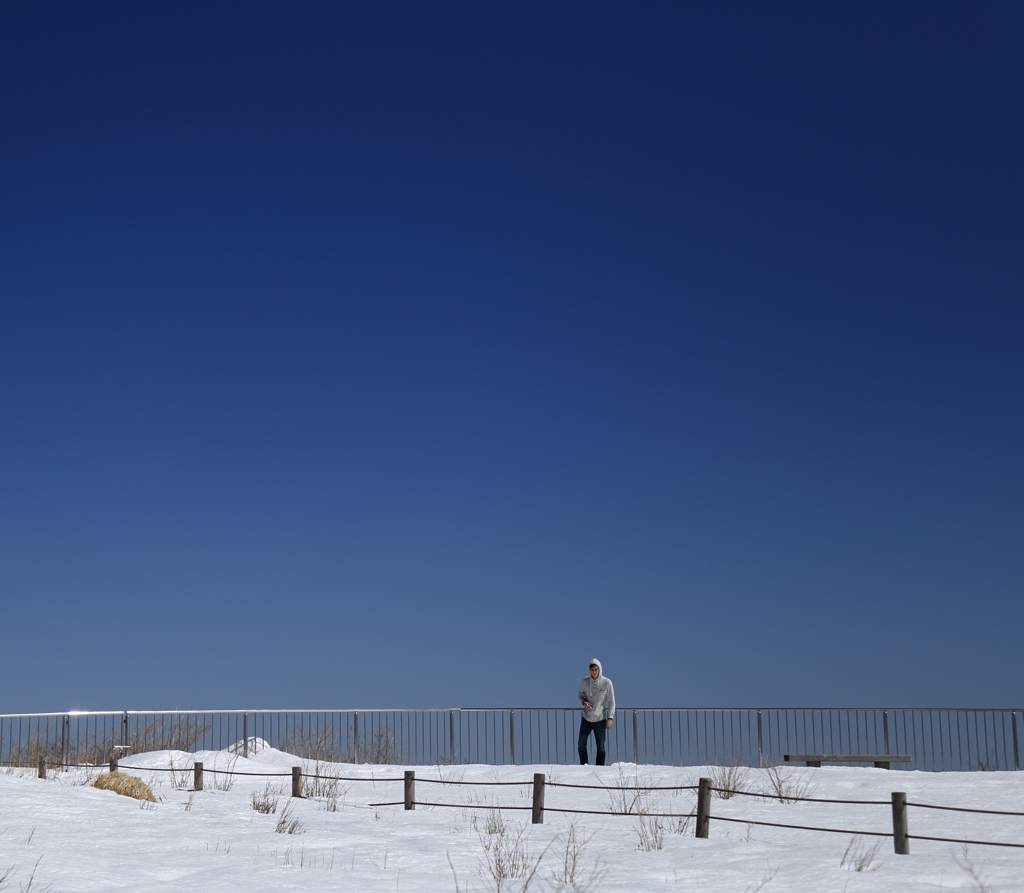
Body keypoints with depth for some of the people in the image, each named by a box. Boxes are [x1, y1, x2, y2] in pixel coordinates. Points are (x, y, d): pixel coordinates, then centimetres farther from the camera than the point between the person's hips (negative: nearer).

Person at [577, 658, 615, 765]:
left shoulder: (607, 682, -9)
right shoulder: (585, 681, -2)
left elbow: (612, 702, -4)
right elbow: (580, 695, 11)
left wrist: (610, 718, -10)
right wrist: (584, 702, -12)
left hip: (600, 719, -2)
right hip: (586, 718, 2)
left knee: (600, 747, 3)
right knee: (581, 744, -2)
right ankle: (583, 765, 12)